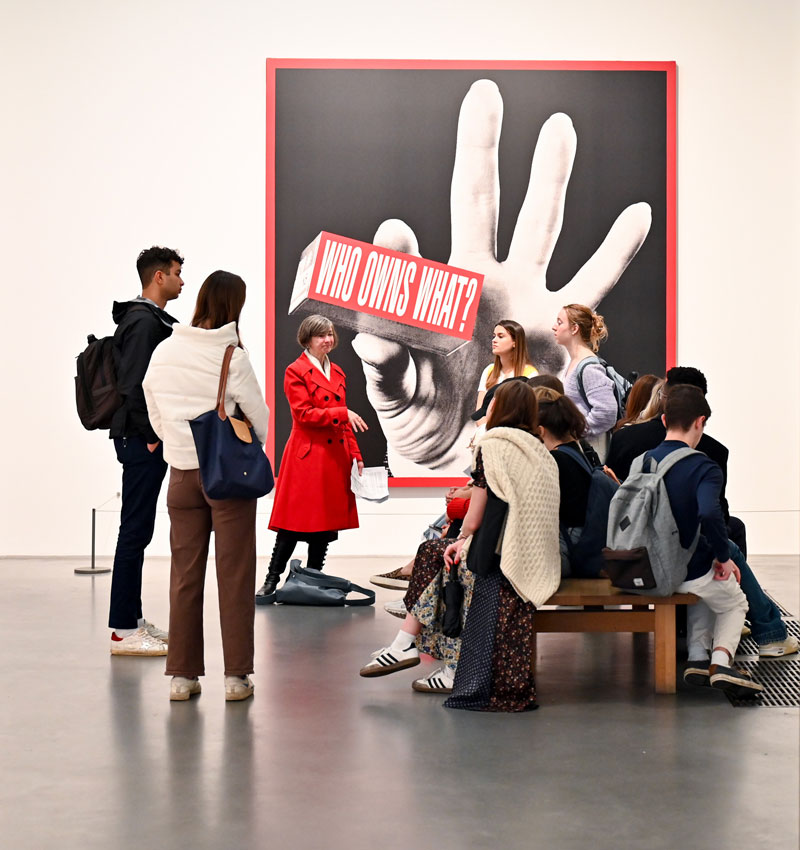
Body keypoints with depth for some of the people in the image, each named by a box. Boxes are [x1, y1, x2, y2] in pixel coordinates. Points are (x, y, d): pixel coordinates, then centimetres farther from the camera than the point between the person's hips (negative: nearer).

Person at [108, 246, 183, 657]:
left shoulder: (153, 320, 18)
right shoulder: (143, 322, -14)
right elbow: (134, 385, -22)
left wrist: (157, 433, 15)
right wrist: (152, 435, -18)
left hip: (147, 441, 10)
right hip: (142, 441, -10)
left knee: (139, 529, 13)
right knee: (136, 529, -8)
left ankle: (132, 620, 20)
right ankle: (123, 631, -4)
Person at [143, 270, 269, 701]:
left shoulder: (163, 353, 1)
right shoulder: (233, 358, -12)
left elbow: (156, 417, 9)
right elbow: (261, 422, -7)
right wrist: (252, 444, 13)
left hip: (182, 472, 4)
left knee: (185, 574, 10)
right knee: (234, 576, 4)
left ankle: (182, 674, 13)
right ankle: (236, 675, 8)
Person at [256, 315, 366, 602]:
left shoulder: (337, 373, 16)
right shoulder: (296, 371, -5)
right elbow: (304, 414, -14)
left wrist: (355, 455, 13)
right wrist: (343, 413, -20)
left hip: (335, 456, 7)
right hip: (307, 456, -7)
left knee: (328, 523, 8)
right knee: (296, 523, -7)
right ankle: (271, 582, 0)